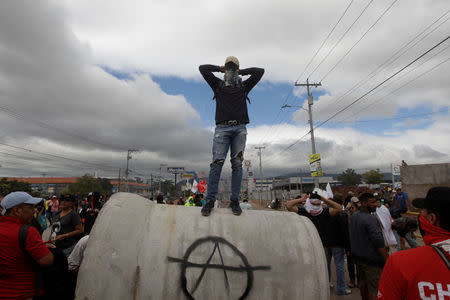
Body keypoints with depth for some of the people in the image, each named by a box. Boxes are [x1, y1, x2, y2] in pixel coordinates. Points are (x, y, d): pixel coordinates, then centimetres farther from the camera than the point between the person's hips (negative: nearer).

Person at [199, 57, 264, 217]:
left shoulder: (244, 86, 21)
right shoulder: (218, 85, 18)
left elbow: (260, 71, 20)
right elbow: (202, 68, 16)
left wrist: (242, 71, 25)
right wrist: (220, 68, 24)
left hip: (240, 128, 2)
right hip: (222, 128, -1)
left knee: (237, 164, -3)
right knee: (217, 162, -13)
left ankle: (234, 200, 1)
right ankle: (210, 200, -8)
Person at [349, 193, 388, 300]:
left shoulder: (353, 216, 5)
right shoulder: (371, 219, -22)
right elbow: (379, 243, -23)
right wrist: (387, 260, -16)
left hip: (358, 256, 8)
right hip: (371, 259, -8)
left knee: (362, 283, 23)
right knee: (374, 289, 1)